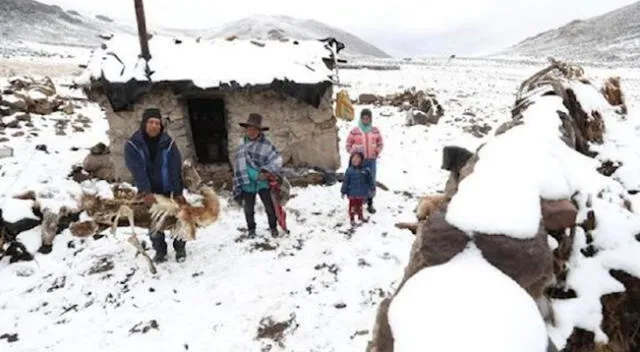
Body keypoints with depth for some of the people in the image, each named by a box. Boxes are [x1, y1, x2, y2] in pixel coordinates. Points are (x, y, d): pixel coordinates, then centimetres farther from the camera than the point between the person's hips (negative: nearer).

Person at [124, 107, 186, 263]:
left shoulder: (168, 143, -8)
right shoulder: (132, 144, -10)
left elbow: (175, 169, -12)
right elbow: (137, 170, -19)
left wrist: (178, 192, -19)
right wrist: (145, 192, -31)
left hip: (170, 191, 0)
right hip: (150, 192, 0)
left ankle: (180, 248, 25)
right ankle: (160, 250, 29)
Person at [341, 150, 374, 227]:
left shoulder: (365, 170, -7)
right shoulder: (349, 170, -12)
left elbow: (370, 180, 2)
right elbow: (345, 182, -8)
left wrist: (372, 188, 4)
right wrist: (343, 192, -7)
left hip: (362, 193, 3)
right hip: (352, 193, -2)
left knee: (360, 205, 21)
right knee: (352, 206, 7)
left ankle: (360, 216, 41)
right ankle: (352, 219, 19)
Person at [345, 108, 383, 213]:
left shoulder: (375, 130, 2)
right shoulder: (354, 131, -5)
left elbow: (380, 143, 12)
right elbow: (348, 145, 2)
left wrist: (377, 152, -3)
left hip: (372, 160, 2)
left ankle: (370, 204, 20)